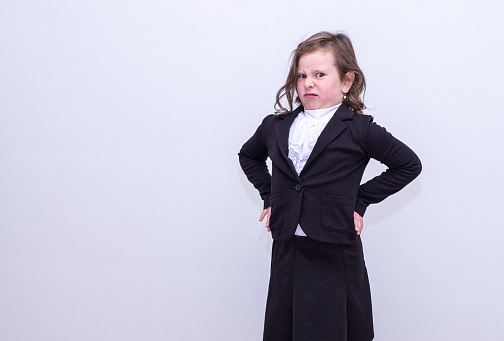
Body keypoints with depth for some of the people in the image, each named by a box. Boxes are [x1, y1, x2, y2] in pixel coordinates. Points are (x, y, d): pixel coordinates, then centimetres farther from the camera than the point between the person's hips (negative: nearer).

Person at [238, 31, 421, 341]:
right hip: (286, 250, 4)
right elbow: (248, 155, 27)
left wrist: (361, 200, -4)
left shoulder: (358, 130, -6)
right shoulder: (275, 126, 7)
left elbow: (409, 165, -1)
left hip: (335, 257, -4)